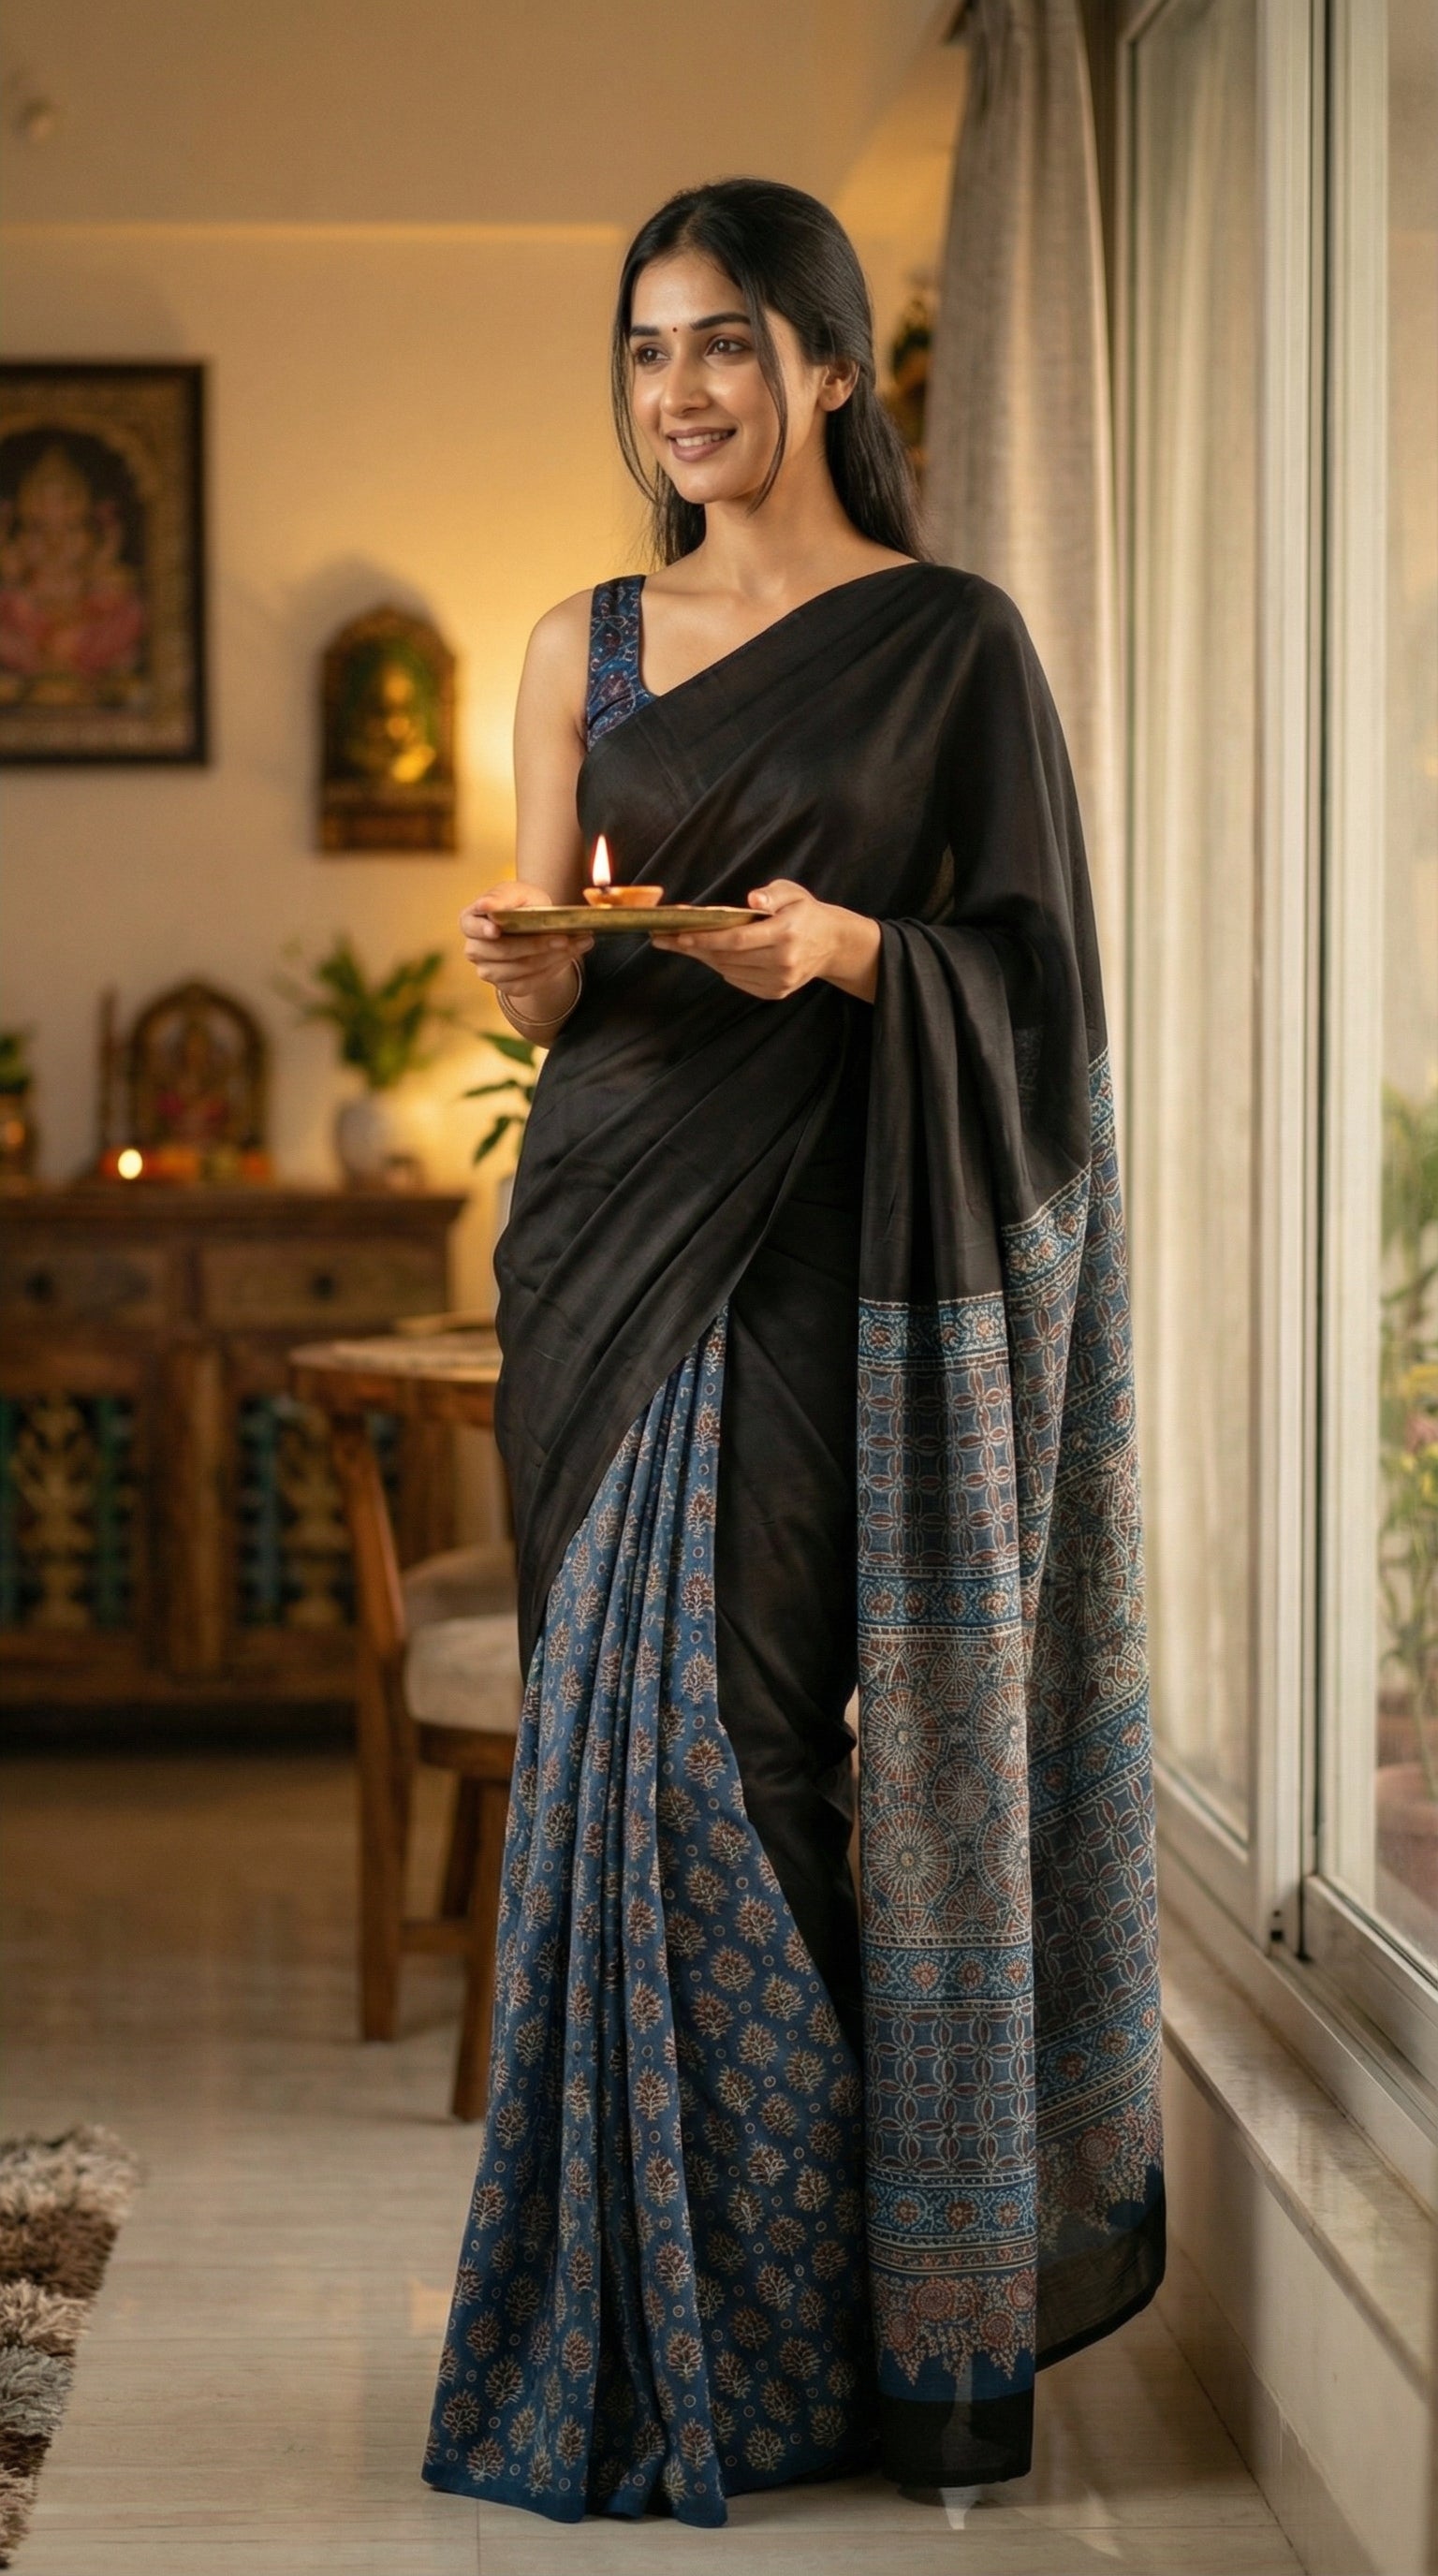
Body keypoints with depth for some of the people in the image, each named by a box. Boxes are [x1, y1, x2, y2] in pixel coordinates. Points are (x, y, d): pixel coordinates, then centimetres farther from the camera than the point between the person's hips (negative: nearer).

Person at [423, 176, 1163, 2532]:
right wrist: (533, 970, -11)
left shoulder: (951, 638, 1)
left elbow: (1028, 973, 1)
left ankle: (794, 2318, 6)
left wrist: (848, 949, -17)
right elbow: (551, 991, 12)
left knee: (730, 1737, -8)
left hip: (828, 1250, -4)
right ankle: (652, 2318, 13)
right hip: (612, 1229, 4)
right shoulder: (586, 647, 13)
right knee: (625, 1737, 2)